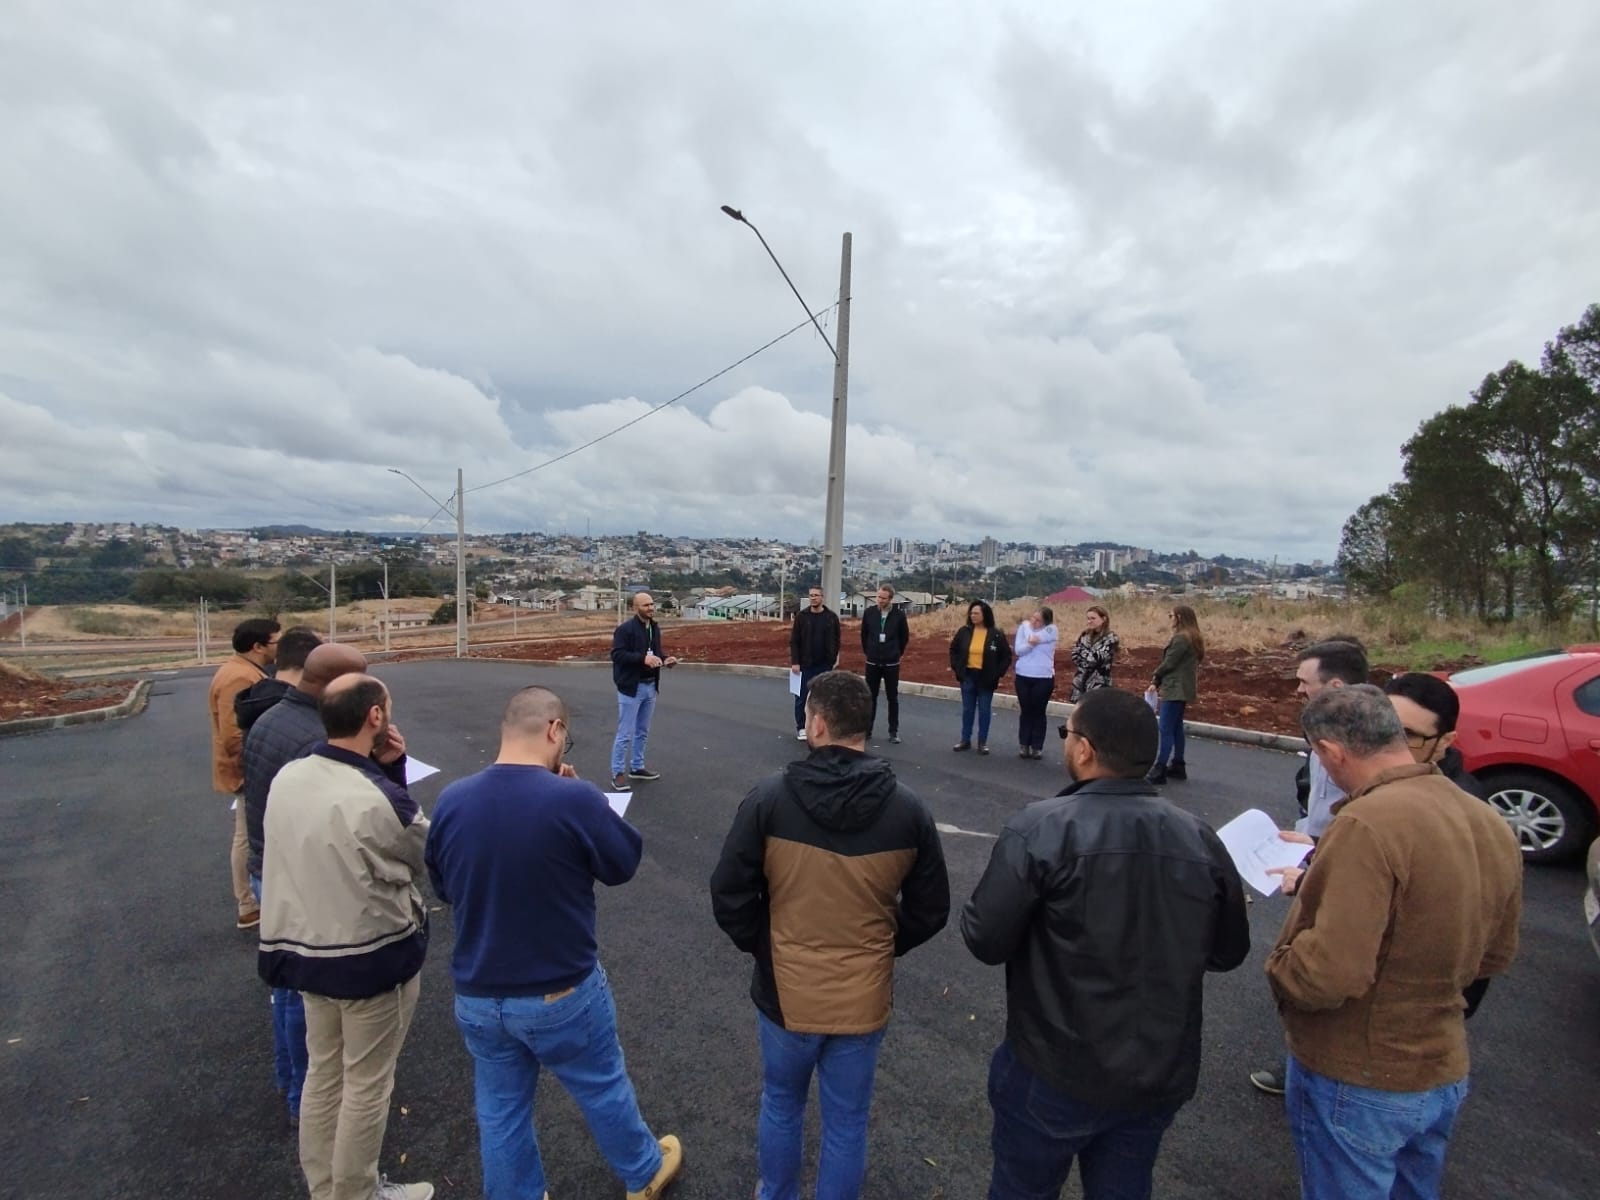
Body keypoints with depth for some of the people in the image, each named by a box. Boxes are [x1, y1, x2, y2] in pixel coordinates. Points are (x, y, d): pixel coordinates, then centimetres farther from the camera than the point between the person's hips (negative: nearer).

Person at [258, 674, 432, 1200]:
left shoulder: (287, 777, -7)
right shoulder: (380, 801, -29)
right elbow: (430, 855, -10)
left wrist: (385, 772, -7)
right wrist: (395, 770, -11)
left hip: (304, 949, 7)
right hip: (373, 959, -7)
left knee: (322, 1075, 24)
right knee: (367, 1087, 14)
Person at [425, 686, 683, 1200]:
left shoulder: (450, 801, -11)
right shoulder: (573, 799, -26)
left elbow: (443, 888, 5)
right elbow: (624, 863, -9)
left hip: (477, 997, 3)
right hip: (564, 993, -3)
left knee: (500, 1113, 22)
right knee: (604, 1089, 22)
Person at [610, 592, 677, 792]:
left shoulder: (655, 628, 10)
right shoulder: (625, 629, -15)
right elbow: (617, 655, -21)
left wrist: (664, 659, -2)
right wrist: (643, 658, -30)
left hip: (650, 686, 8)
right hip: (631, 687, -8)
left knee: (643, 732, 18)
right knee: (625, 733, -1)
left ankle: (637, 767, 31)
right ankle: (617, 774, 9)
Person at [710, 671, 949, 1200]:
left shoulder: (769, 798, -18)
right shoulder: (907, 809, -12)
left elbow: (729, 897, -11)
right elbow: (931, 910, -3)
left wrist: (762, 948, 6)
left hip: (785, 991, 0)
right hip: (864, 997, 0)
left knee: (781, 1105, 27)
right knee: (847, 1122, 21)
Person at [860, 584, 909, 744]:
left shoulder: (899, 615, -8)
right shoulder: (869, 613, -4)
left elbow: (905, 636, 6)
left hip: (891, 663, -1)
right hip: (872, 662, 1)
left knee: (892, 698, 6)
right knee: (870, 698, 7)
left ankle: (894, 732, 14)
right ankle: (867, 730, 15)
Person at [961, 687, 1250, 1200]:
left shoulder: (1040, 829, -24)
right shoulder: (1201, 838, -8)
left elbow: (985, 941, -20)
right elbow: (1228, 951, 5)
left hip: (1056, 1072, -4)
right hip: (1162, 1074, 5)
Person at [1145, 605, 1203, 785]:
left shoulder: (1181, 638, -18)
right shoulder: (1192, 638, 14)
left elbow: (1169, 663, -15)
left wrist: (1155, 678, 3)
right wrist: (1159, 681, 8)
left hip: (1175, 689, -10)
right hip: (1181, 689, 10)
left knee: (1165, 729, -9)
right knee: (1176, 728, 15)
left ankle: (1159, 771, -9)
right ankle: (1178, 766, 22)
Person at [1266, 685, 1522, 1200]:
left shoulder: (1367, 824, -30)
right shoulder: (1492, 823, -3)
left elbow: (1329, 975, -32)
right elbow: (1494, 955, 10)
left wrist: (1278, 965, -13)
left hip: (1357, 1084, -7)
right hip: (1445, 1074, 7)